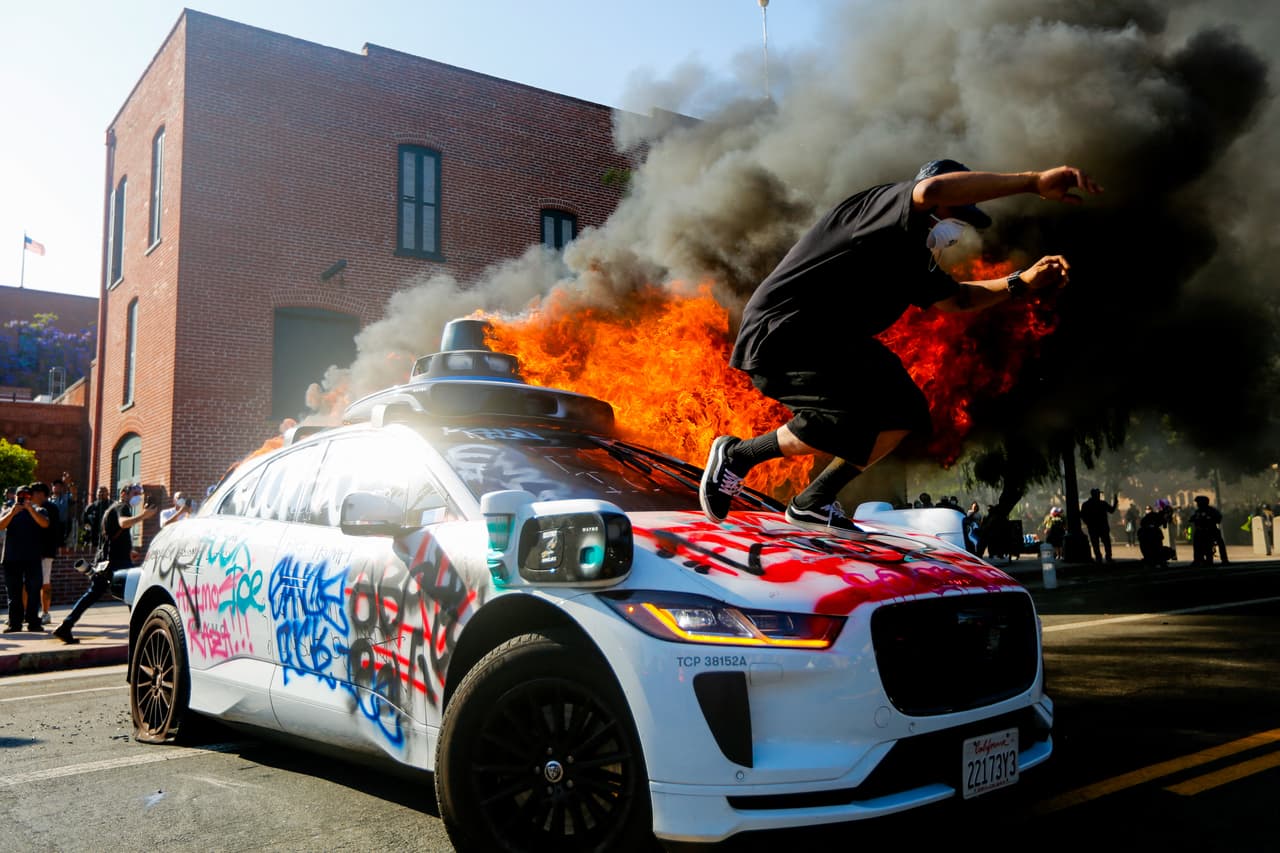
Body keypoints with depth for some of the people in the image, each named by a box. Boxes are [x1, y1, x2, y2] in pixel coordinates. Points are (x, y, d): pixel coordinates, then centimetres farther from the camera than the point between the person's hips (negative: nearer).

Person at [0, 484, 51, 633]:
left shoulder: (38, 510, 11)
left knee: (33, 590, -3)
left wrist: (30, 509, -20)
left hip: (32, 558, -2)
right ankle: (14, 623, 7)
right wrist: (12, 512, -19)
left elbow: (45, 524, -10)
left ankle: (33, 622, -1)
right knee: (13, 592, 3)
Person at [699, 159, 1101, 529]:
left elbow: (956, 298, 31)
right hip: (777, 336, -11)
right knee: (856, 420, -27)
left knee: (904, 413, 12)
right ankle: (738, 454, -8)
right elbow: (931, 190, -34)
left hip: (829, 343, 11)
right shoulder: (881, 202, -11)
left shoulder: (912, 256, 17)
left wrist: (1022, 282, 19)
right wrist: (1033, 181, -32)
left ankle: (812, 504, 14)